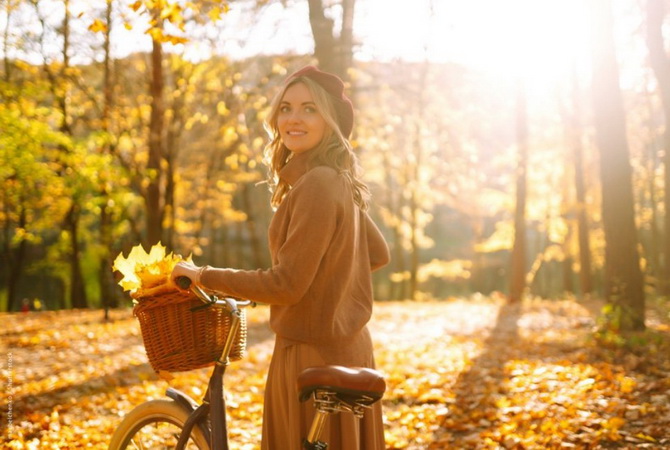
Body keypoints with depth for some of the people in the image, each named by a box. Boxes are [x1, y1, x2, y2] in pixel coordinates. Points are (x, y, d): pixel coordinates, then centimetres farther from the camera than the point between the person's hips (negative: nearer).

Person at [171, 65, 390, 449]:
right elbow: (379, 254, 17)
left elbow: (287, 284, -24)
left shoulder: (318, 185, -21)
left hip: (315, 356, -9)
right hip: (345, 347, 9)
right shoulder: (338, 181, 8)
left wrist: (204, 275, -16)